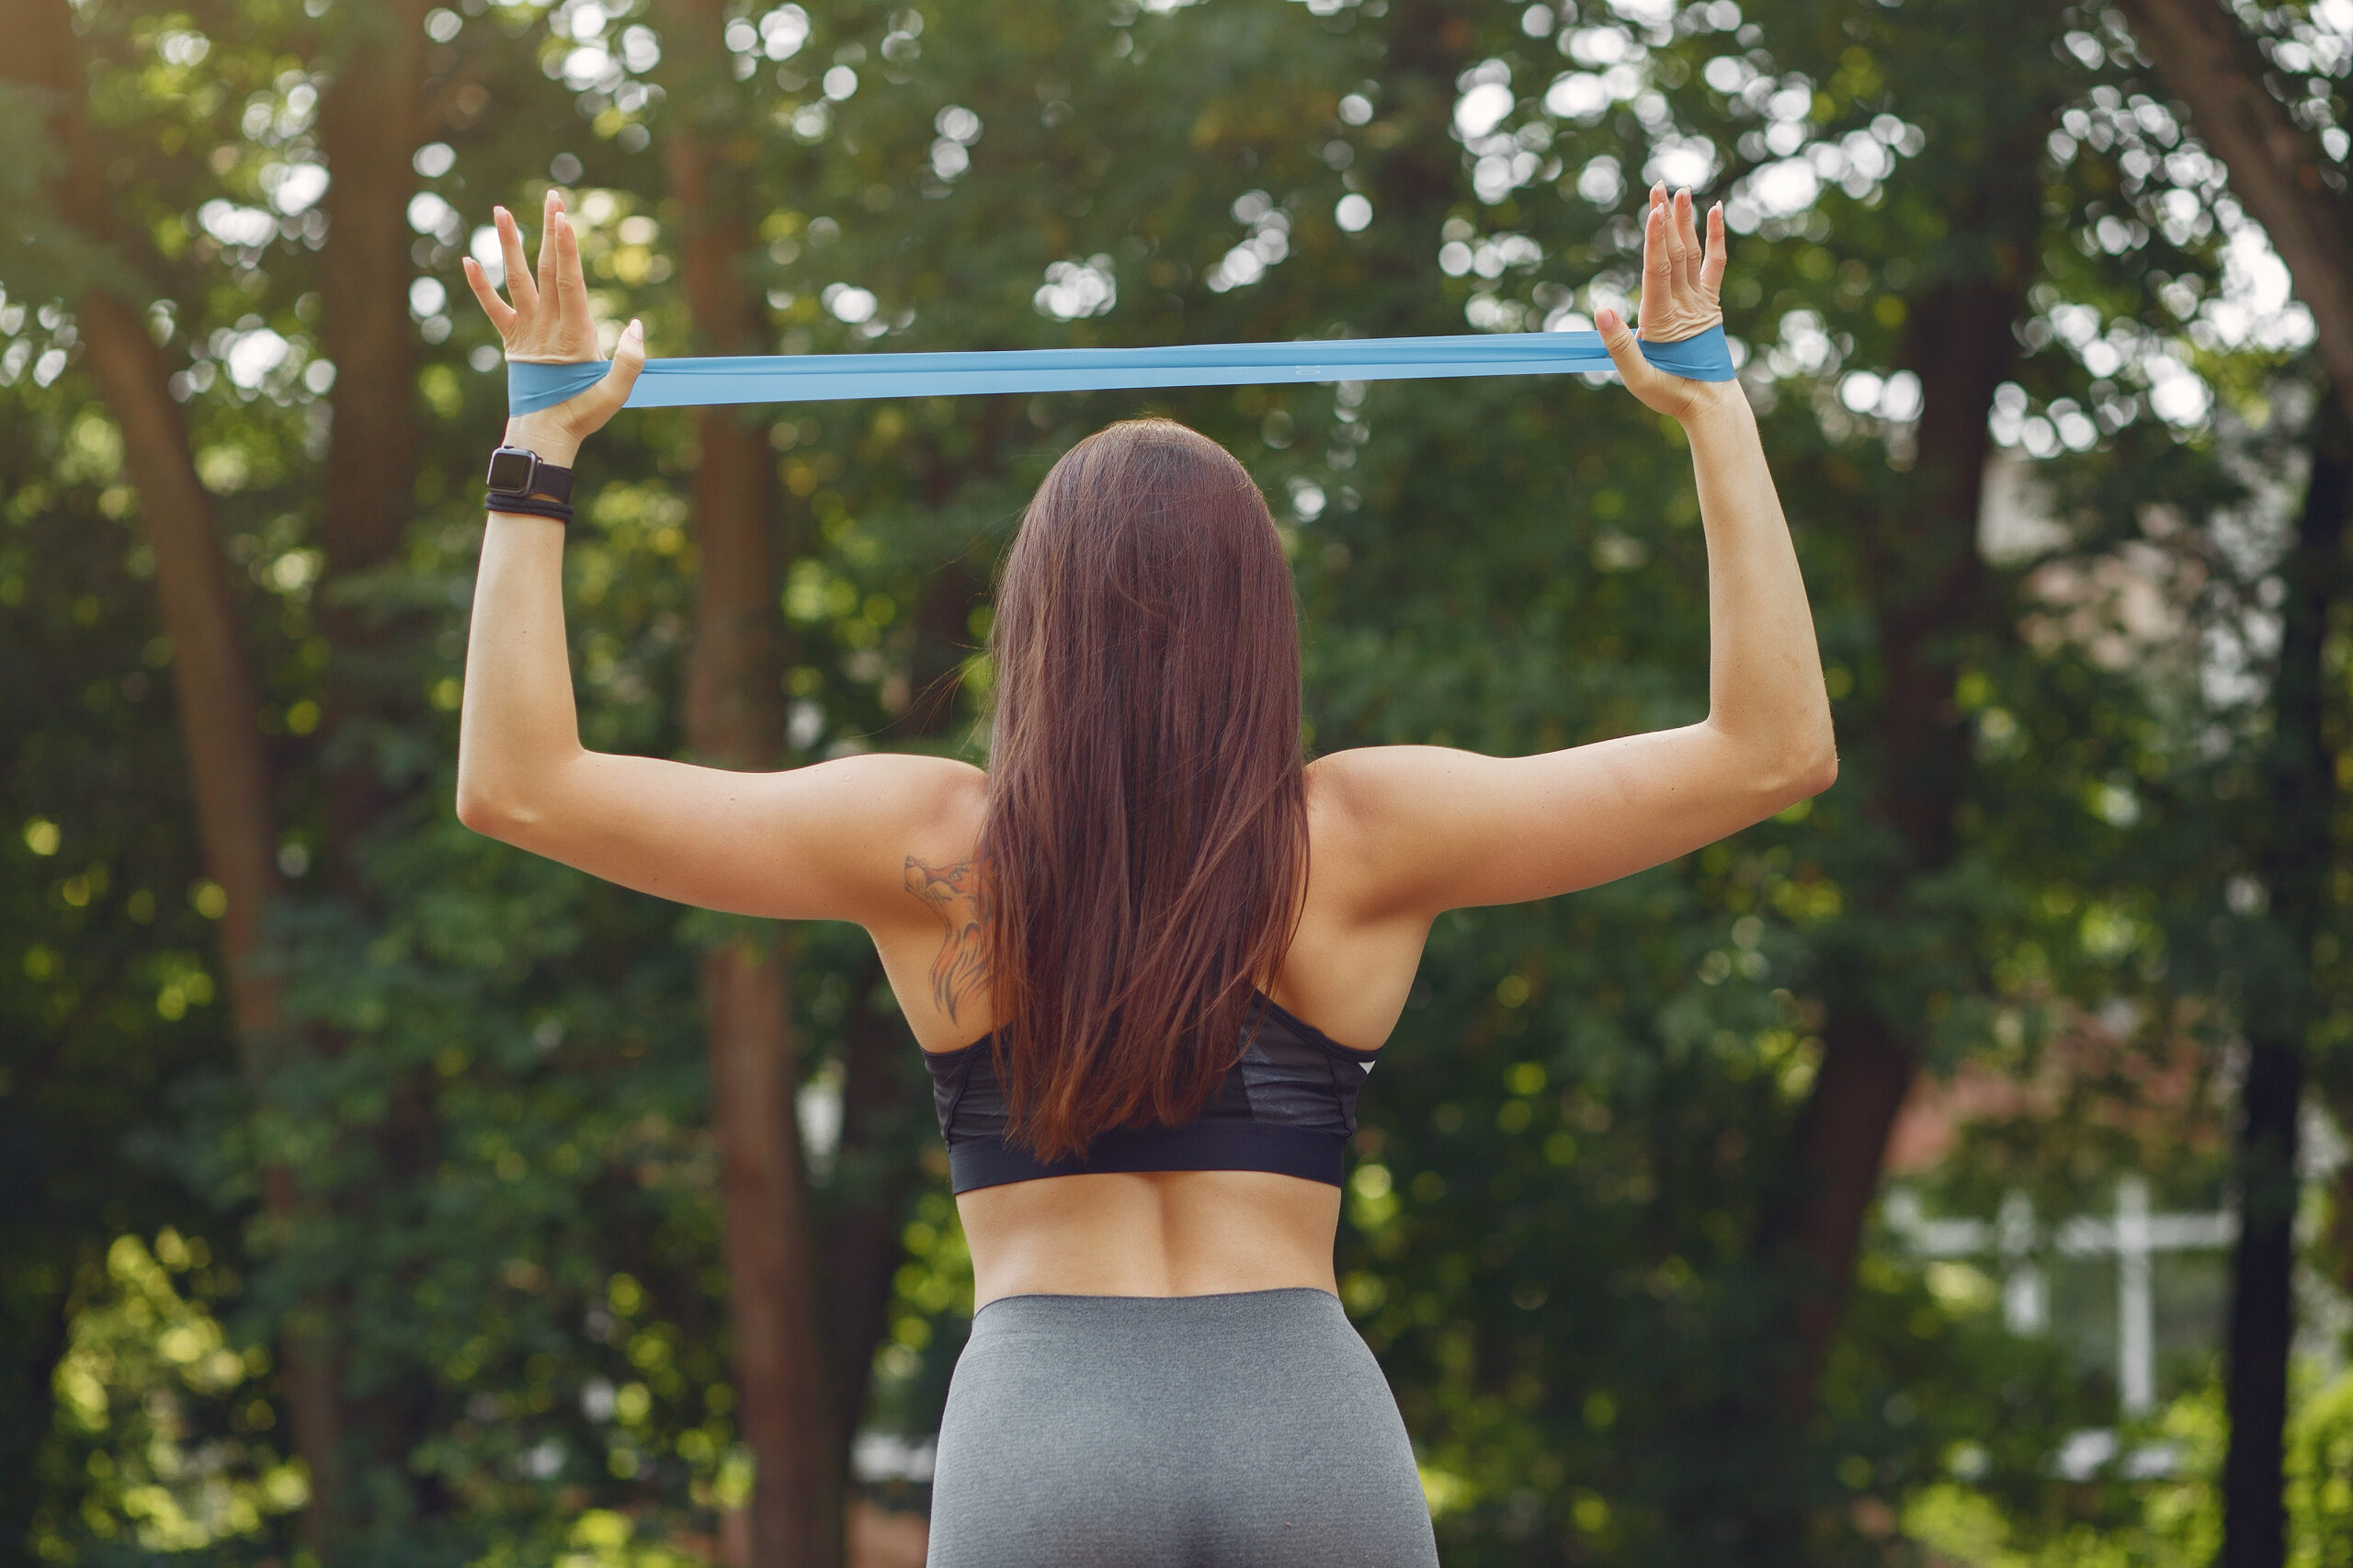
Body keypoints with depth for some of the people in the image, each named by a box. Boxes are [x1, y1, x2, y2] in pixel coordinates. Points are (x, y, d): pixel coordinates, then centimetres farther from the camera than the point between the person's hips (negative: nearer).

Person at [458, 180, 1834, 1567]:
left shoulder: (939, 844, 3)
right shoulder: (1361, 838, 3)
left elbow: (518, 784, 5)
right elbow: (1774, 748, 8)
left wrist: (541, 440, 10)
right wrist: (1719, 415, 13)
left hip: (1042, 1419, 0)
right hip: (1314, 1425, 1)